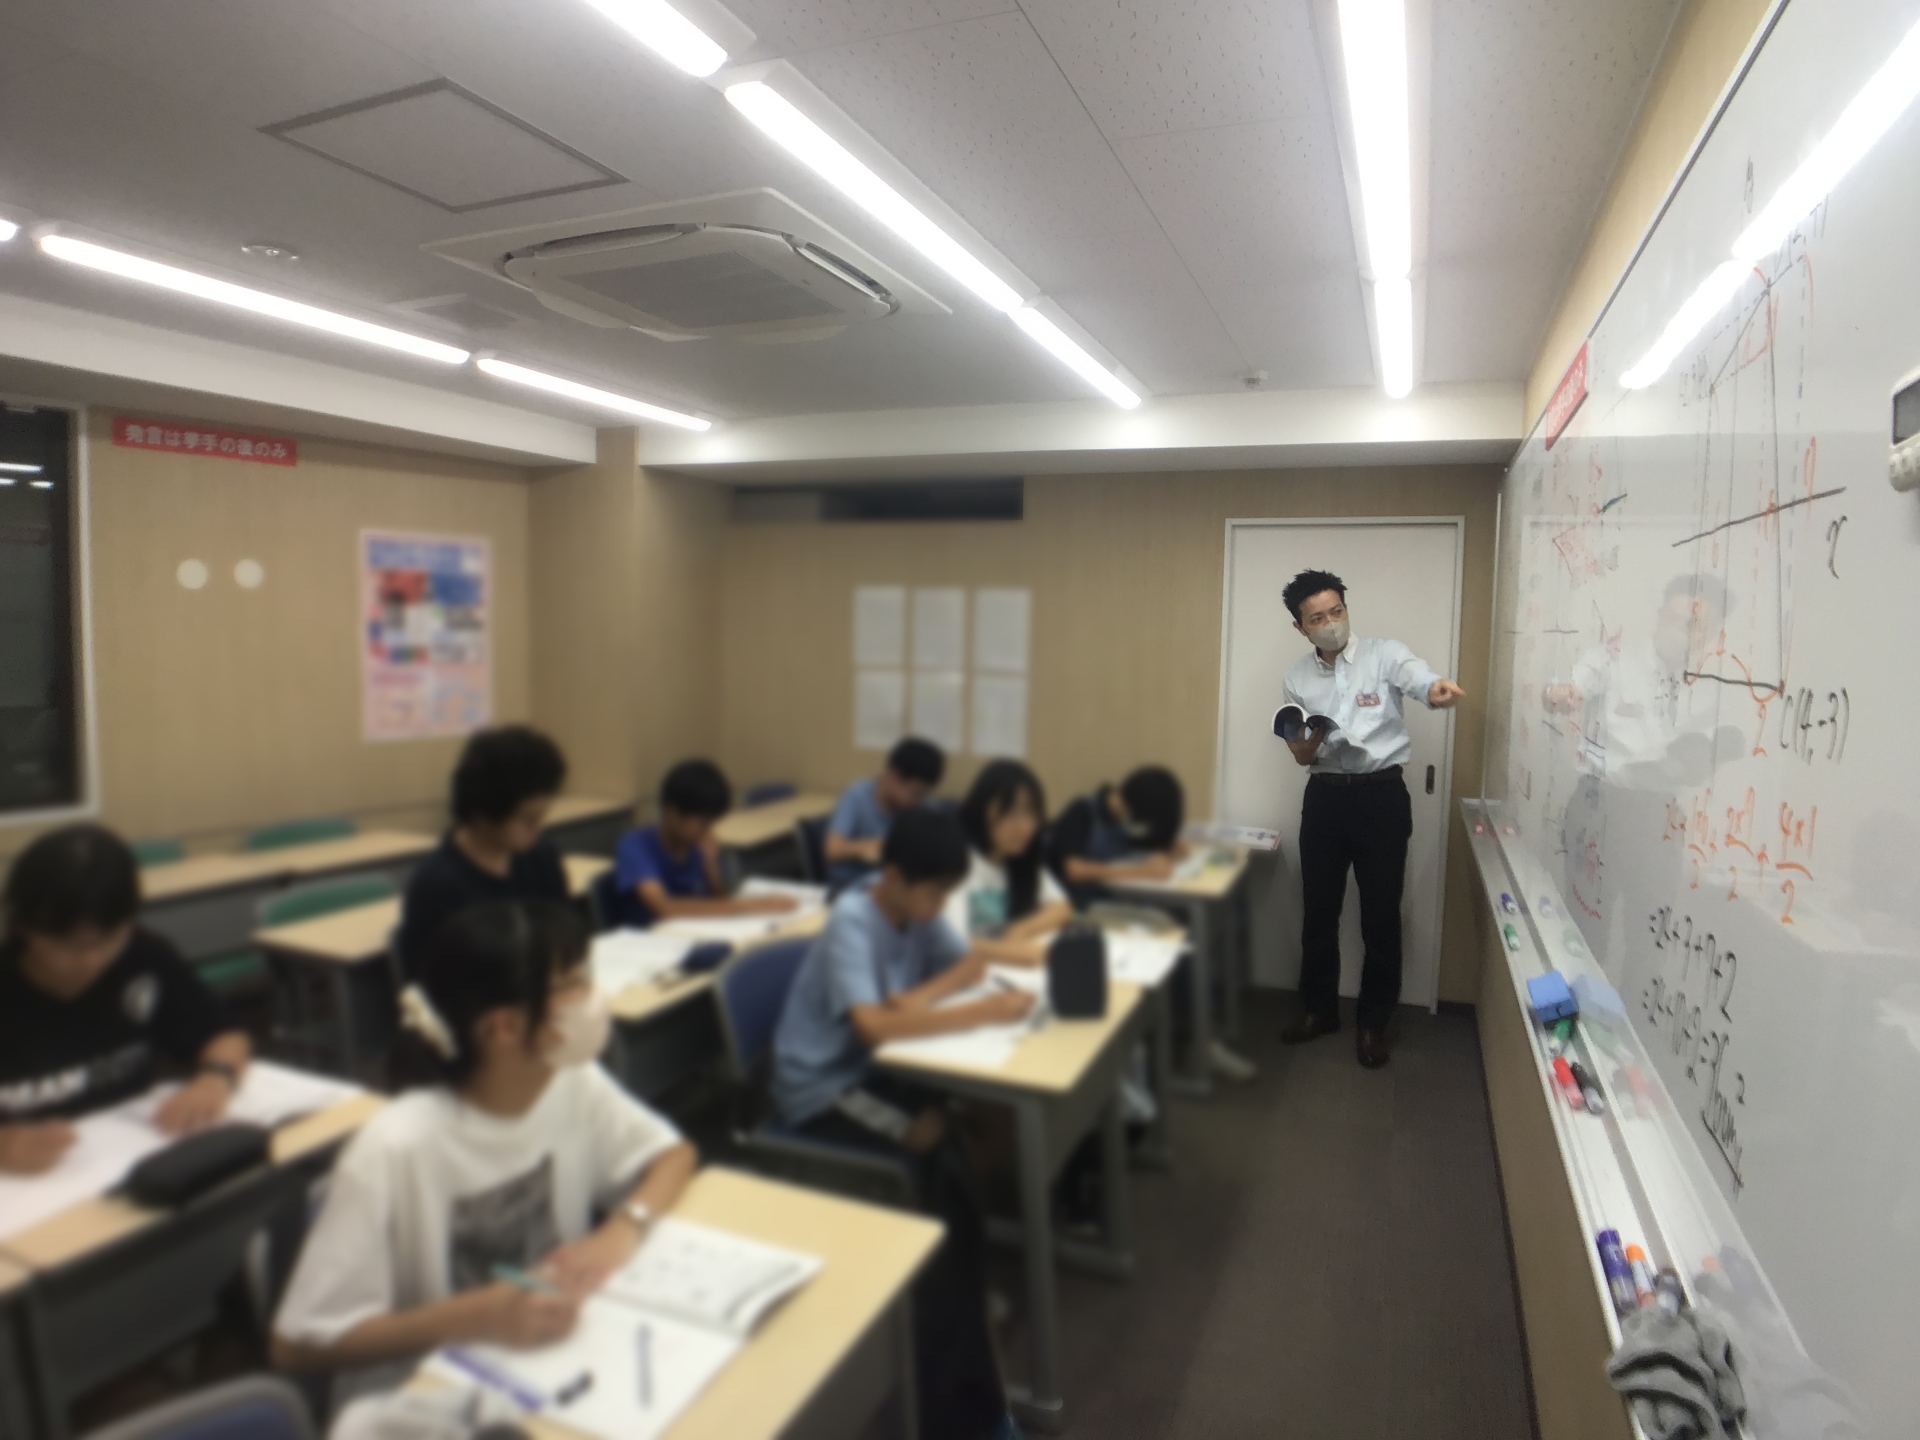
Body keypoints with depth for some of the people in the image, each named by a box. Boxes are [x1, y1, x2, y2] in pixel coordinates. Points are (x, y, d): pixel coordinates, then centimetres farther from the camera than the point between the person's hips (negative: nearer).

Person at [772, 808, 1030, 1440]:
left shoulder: (915, 908, -2)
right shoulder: (852, 921, -24)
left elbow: (971, 962, 5)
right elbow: (872, 1024, -35)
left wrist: (922, 996, -14)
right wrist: (980, 1013, -34)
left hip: (875, 1068, 7)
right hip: (822, 1088, -7)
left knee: (980, 1133, -16)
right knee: (948, 1169, -22)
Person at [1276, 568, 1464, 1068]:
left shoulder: (1385, 655, -6)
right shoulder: (1298, 678, 6)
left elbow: (1419, 679, -27)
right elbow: (1302, 756, 10)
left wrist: (1438, 690, -52)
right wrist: (1306, 746, -15)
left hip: (1381, 795, -3)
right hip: (1325, 796, 4)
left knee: (1380, 914, 4)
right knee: (1318, 910, 11)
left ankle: (1373, 1021, 21)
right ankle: (1319, 1009, 29)